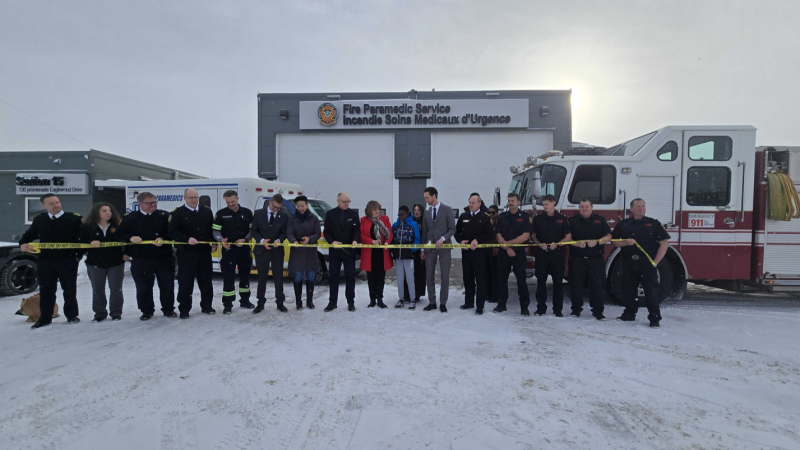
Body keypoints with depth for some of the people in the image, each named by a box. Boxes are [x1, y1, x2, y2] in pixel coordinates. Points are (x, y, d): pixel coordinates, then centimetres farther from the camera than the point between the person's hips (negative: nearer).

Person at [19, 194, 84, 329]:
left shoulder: (75, 218, -4)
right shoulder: (39, 220, 10)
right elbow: (29, 234, 24)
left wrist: (79, 255, -7)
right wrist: (23, 243, 3)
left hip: (68, 260, -4)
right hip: (45, 261, 4)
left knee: (70, 289, 5)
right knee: (46, 291, 10)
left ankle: (71, 315, 17)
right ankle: (45, 318, 21)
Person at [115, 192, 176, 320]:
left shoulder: (164, 216, 4)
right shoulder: (130, 218, 6)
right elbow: (118, 235, 6)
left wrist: (163, 239, -19)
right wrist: (130, 238, -13)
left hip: (164, 258, 0)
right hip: (140, 260, 1)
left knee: (167, 285, 6)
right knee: (143, 287, 6)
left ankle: (169, 309, 22)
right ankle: (147, 311, 24)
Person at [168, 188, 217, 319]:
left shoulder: (207, 211, 9)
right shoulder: (177, 213, -2)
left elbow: (213, 229, 15)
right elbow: (173, 232, -9)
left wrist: (214, 244, 5)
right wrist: (187, 239, -23)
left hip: (205, 251, 4)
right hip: (186, 253, -4)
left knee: (206, 280, 11)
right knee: (185, 282, 1)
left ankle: (206, 306, 22)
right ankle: (184, 309, 13)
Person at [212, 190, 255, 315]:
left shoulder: (247, 213, 4)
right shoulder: (221, 214, 0)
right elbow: (215, 230, -2)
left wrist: (245, 240, -9)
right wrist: (221, 240, -20)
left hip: (244, 248, 3)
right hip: (228, 249, -2)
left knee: (245, 275, 12)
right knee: (228, 277, -3)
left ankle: (245, 300, 27)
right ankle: (227, 304, 7)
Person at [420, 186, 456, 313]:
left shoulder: (447, 209, -3)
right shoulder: (427, 212, 11)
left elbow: (452, 229, -6)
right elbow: (424, 231, 13)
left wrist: (442, 239, -20)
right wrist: (422, 248, 10)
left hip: (444, 247, -4)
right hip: (429, 248, 4)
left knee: (445, 276, 0)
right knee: (430, 276, 5)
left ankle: (443, 303, 11)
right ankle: (432, 302, 14)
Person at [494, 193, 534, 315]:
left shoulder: (525, 217, 0)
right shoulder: (502, 217, 8)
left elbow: (525, 236, -10)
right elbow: (498, 235, 1)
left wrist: (507, 242, -12)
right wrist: (507, 248, -11)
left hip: (519, 253, -3)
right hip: (503, 252, 3)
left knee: (521, 280, 0)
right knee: (502, 279, 7)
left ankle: (524, 306, 8)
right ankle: (501, 304, 18)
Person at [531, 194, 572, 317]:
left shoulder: (562, 218, 3)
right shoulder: (538, 218, 5)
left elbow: (568, 236, 3)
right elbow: (533, 235, 7)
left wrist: (557, 244, -13)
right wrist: (540, 244, -12)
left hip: (557, 253, 0)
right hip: (541, 253, 1)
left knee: (558, 282, 3)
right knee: (541, 281, 4)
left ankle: (558, 309, 13)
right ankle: (541, 308, 14)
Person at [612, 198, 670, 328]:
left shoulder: (654, 224, 4)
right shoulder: (623, 224, 8)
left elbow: (664, 243, 2)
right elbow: (614, 242, 8)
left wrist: (656, 261, -4)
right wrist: (626, 242, -13)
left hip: (647, 263, -2)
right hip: (628, 263, 2)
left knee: (651, 291, -1)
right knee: (628, 290, 9)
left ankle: (655, 318, 9)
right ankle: (629, 314, 23)